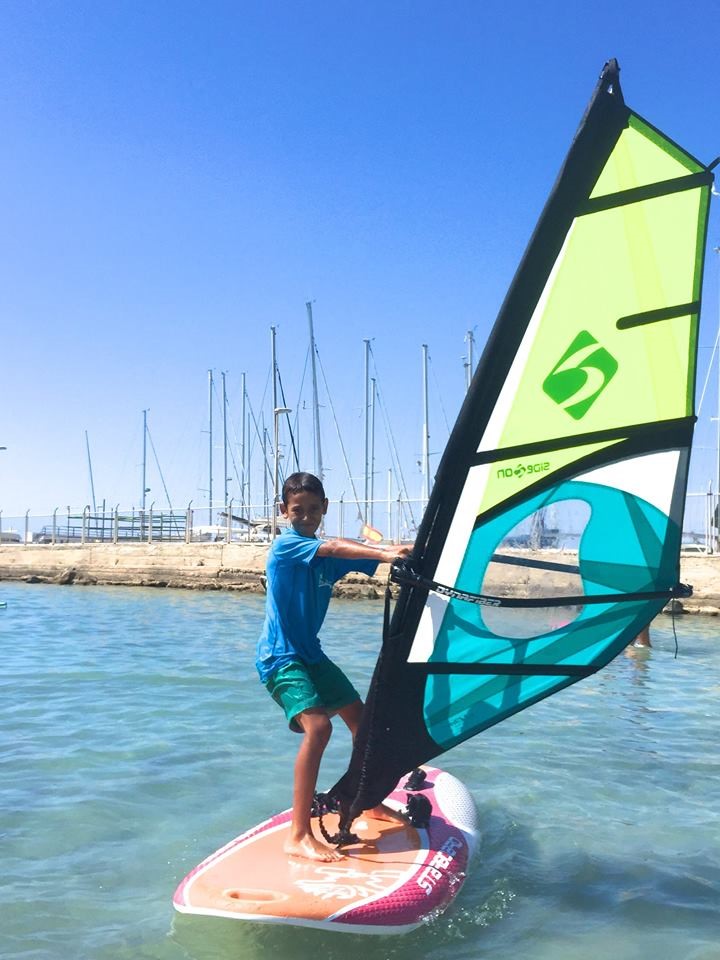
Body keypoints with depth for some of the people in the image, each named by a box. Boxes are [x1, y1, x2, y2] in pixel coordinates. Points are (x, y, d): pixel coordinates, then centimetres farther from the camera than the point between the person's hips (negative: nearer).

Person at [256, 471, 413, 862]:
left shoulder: (328, 555, 7)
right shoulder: (285, 545, -16)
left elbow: (358, 554, -5)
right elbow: (334, 547, -33)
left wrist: (395, 553, -25)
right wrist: (384, 553, -46)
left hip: (310, 653, 9)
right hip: (280, 657, -9)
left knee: (361, 717, 14)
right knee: (318, 727, -27)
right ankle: (298, 837, -23)